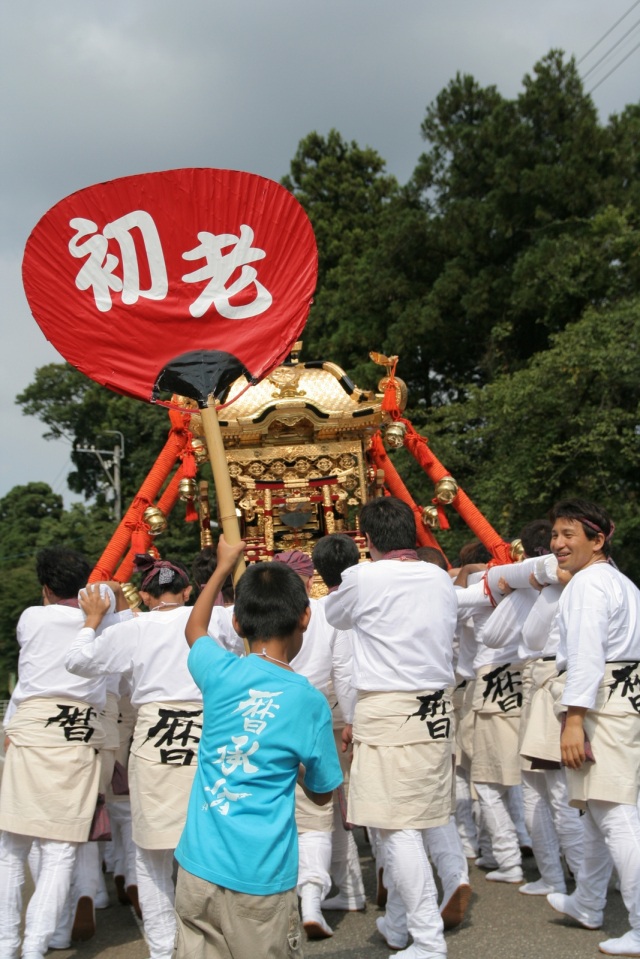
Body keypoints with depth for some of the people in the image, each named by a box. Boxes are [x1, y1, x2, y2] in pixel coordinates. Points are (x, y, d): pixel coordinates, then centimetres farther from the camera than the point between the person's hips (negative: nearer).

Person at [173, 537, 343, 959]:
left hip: (198, 863, 3)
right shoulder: (310, 701, -7)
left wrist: (223, 566, 34)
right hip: (261, 878, -3)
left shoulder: (222, 674, -2)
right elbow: (322, 793, 7)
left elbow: (195, 629, 24)